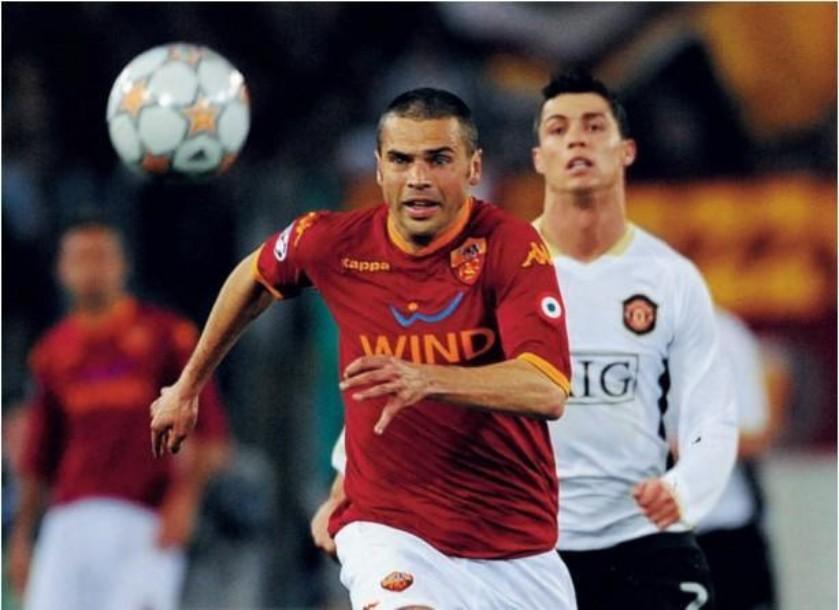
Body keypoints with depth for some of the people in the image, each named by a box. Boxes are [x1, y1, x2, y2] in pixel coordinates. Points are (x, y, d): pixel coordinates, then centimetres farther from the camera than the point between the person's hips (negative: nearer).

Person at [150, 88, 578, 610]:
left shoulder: (511, 247, -13)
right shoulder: (333, 243, -4)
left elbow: (548, 391, -26)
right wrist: (188, 387, 28)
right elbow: (252, 279, 20)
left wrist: (429, 380, -41)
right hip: (389, 524, -1)